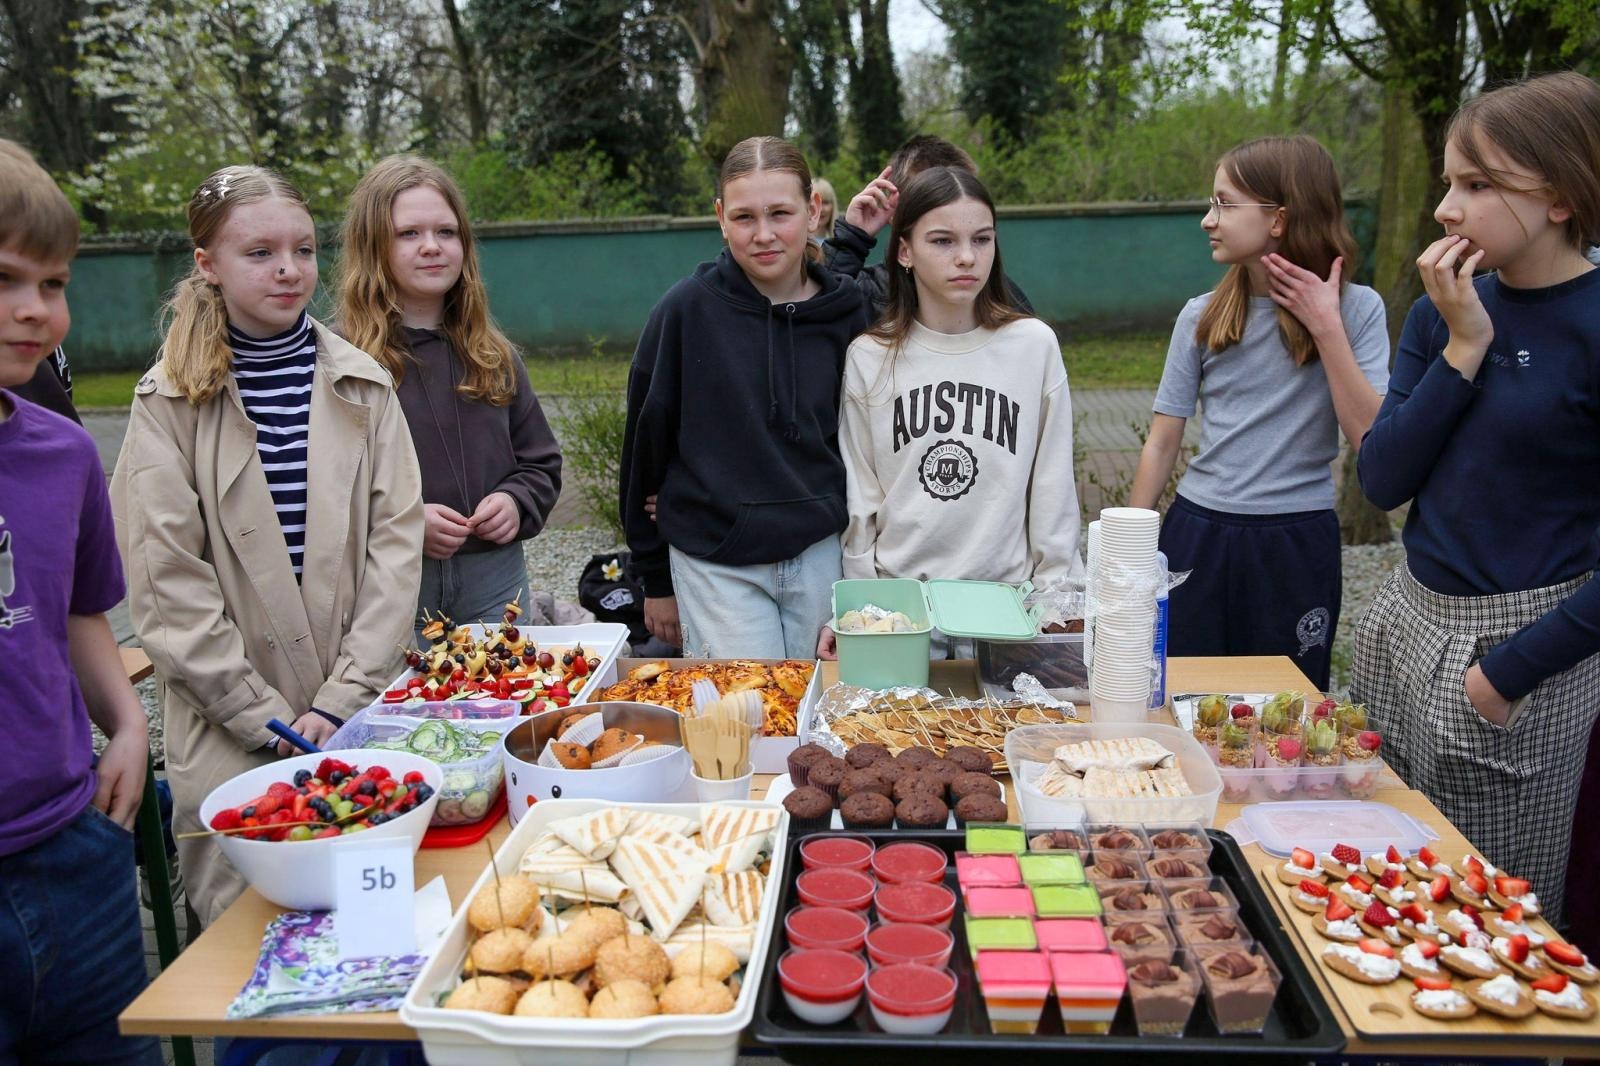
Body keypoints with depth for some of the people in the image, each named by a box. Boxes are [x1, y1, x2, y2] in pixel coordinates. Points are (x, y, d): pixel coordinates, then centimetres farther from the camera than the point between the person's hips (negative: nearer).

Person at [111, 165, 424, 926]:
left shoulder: (362, 386, 5)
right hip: (228, 735, -1)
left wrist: (343, 699, -9)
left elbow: (397, 541, -1)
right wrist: (270, 721, -10)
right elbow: (167, 584, -6)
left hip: (364, 713, 2)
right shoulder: (170, 402, -2)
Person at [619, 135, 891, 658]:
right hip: (714, 563, -2)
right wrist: (655, 577, 4)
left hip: (821, 556, 3)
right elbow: (646, 438, 0)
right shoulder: (688, 308, -7)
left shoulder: (848, 312, 0)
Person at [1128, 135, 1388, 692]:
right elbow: (1161, 444, 1)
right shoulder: (1202, 316, -1)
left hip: (1297, 544, -1)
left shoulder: (1357, 308, -5)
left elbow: (1371, 437, -15)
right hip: (1197, 535, 2)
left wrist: (1326, 328, -16)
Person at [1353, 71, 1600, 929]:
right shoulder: (1449, 310, 3)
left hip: (1524, 640, -6)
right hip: (1410, 619, 6)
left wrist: (1512, 669, -14)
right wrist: (1463, 347, -11)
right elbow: (1383, 481, -4)